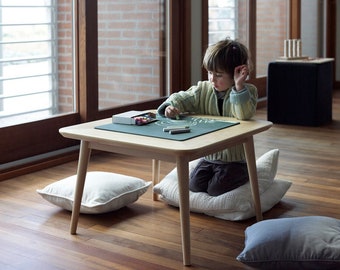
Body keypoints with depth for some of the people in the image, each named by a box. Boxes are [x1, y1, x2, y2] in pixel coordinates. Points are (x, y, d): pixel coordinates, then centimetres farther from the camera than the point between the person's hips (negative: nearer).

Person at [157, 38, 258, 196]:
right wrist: (172, 106, -24)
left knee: (216, 189, -18)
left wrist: (239, 86, -35)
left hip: (235, 159, -5)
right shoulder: (203, 89, 1)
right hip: (208, 156, 5)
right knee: (194, 185, -10)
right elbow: (182, 98, -1)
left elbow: (244, 114, -28)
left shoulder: (248, 91, -12)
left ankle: (243, 176, 10)